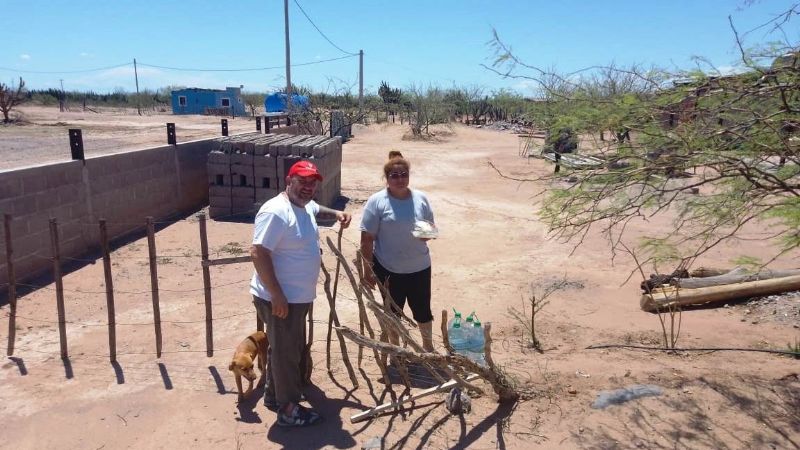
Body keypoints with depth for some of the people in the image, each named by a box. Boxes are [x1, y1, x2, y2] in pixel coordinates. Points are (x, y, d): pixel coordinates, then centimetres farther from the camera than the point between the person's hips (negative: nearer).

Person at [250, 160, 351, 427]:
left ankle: (274, 394, 40)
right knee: (286, 352, 4)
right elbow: (258, 253, -28)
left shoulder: (306, 206, 7)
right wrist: (277, 295, -28)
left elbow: (317, 210, 34)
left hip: (298, 296, 10)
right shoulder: (276, 212, -23)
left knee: (289, 348, 22)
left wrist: (336, 214, 14)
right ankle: (289, 409, 19)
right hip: (280, 299, -10)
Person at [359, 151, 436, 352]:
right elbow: (367, 239, -10)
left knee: (423, 309, 17)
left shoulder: (421, 198, -2)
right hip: (389, 270, -2)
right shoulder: (376, 201, -13)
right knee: (393, 311, 17)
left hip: (419, 267, 3)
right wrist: (368, 269, -12)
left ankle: (428, 347, 41)